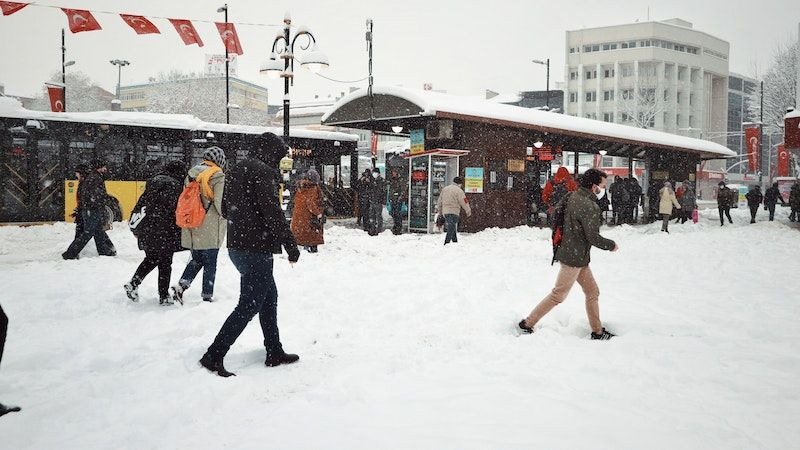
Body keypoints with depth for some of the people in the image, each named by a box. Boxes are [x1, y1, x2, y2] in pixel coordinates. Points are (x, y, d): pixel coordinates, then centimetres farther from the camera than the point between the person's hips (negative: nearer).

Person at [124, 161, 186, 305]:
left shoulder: (153, 181, 12)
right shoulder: (175, 185, -11)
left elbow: (141, 202, 15)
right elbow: (176, 212, -17)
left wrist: (136, 227, 20)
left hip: (145, 230, 7)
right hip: (163, 232, -7)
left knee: (151, 259, 22)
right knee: (165, 263, 4)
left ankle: (133, 284, 12)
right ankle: (164, 296, 9)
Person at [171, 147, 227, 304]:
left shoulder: (191, 175, 10)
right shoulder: (218, 177, -10)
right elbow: (220, 203, -15)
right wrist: (226, 217, 2)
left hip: (192, 228, 6)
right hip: (210, 229, -6)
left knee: (196, 260, 19)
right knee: (210, 263, 5)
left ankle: (181, 286, 3)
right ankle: (207, 297, 10)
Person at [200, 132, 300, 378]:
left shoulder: (236, 171, 14)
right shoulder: (263, 172, -14)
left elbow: (225, 209, 21)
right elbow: (273, 213, -19)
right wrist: (291, 245, -14)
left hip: (236, 246, 10)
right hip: (257, 249, -10)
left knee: (269, 296, 18)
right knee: (249, 304, -4)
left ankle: (275, 352, 24)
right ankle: (214, 355, -5)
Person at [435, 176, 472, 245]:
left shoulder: (445, 189, 16)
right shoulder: (459, 191, -7)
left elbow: (439, 201, 21)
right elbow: (464, 202, -7)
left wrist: (439, 210, 31)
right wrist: (468, 211, 6)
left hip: (445, 212, 7)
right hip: (453, 212, -7)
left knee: (453, 229, 17)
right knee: (451, 229, -10)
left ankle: (455, 242, 21)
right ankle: (446, 243, -18)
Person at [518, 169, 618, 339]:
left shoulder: (573, 197, 4)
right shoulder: (590, 207, -22)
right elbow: (593, 237, -22)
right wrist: (612, 245, -5)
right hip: (575, 258, -10)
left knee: (592, 292, 16)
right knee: (558, 295, 0)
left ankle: (598, 331, 24)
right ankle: (527, 324, 7)